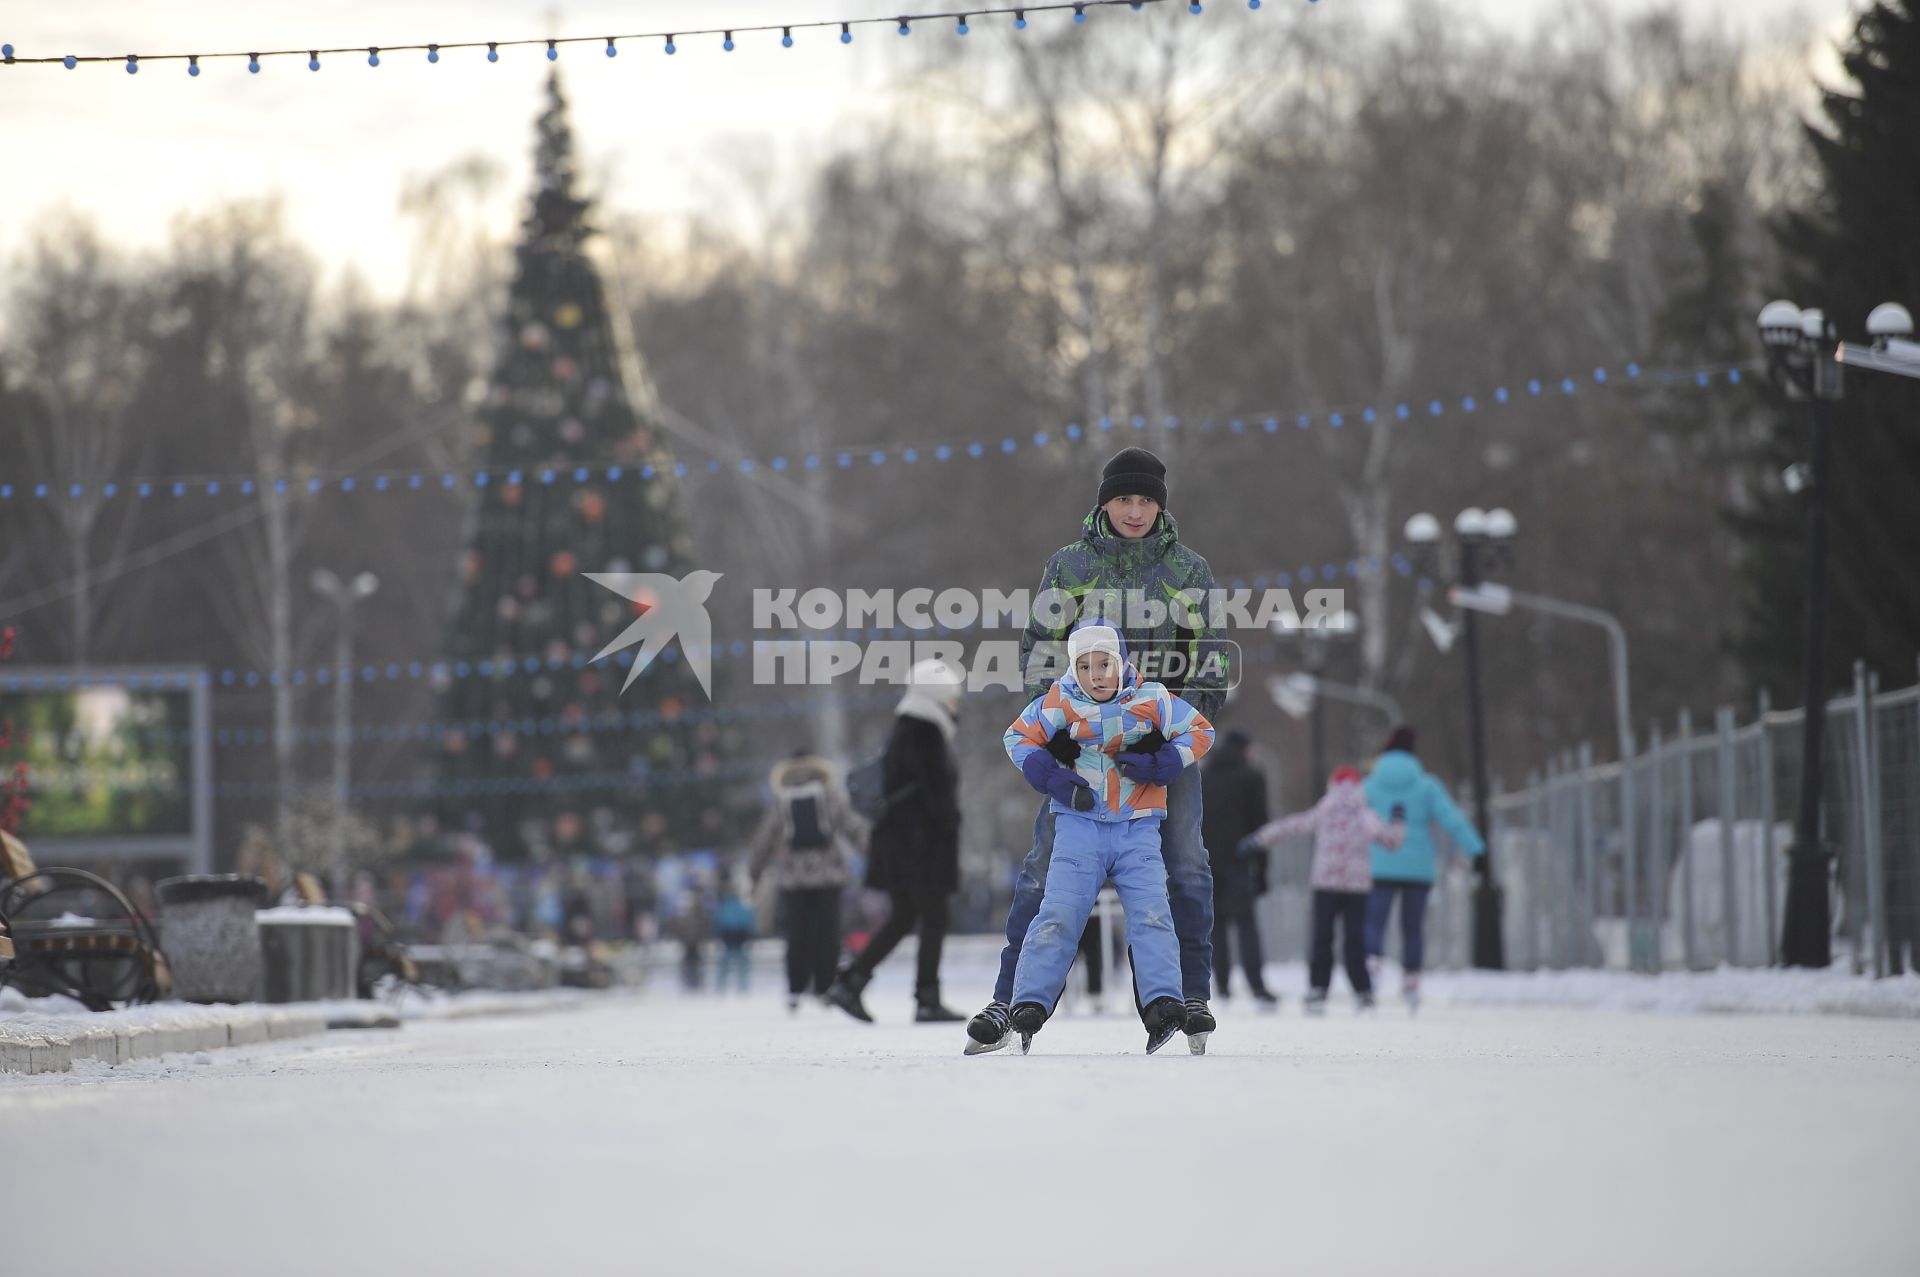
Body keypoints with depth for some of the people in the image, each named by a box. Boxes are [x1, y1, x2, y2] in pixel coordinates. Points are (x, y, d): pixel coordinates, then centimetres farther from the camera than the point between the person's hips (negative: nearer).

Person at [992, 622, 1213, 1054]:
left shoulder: (1153, 701, -2)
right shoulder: (1060, 705, -2)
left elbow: (1200, 732, 5)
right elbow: (1019, 737, 9)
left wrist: (1158, 765, -10)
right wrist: (1050, 778, -7)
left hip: (1138, 828, 0)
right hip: (1079, 822, 0)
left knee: (1151, 913, -12)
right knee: (1058, 915, -8)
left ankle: (1165, 1007, -16)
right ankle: (1027, 1011, -7)